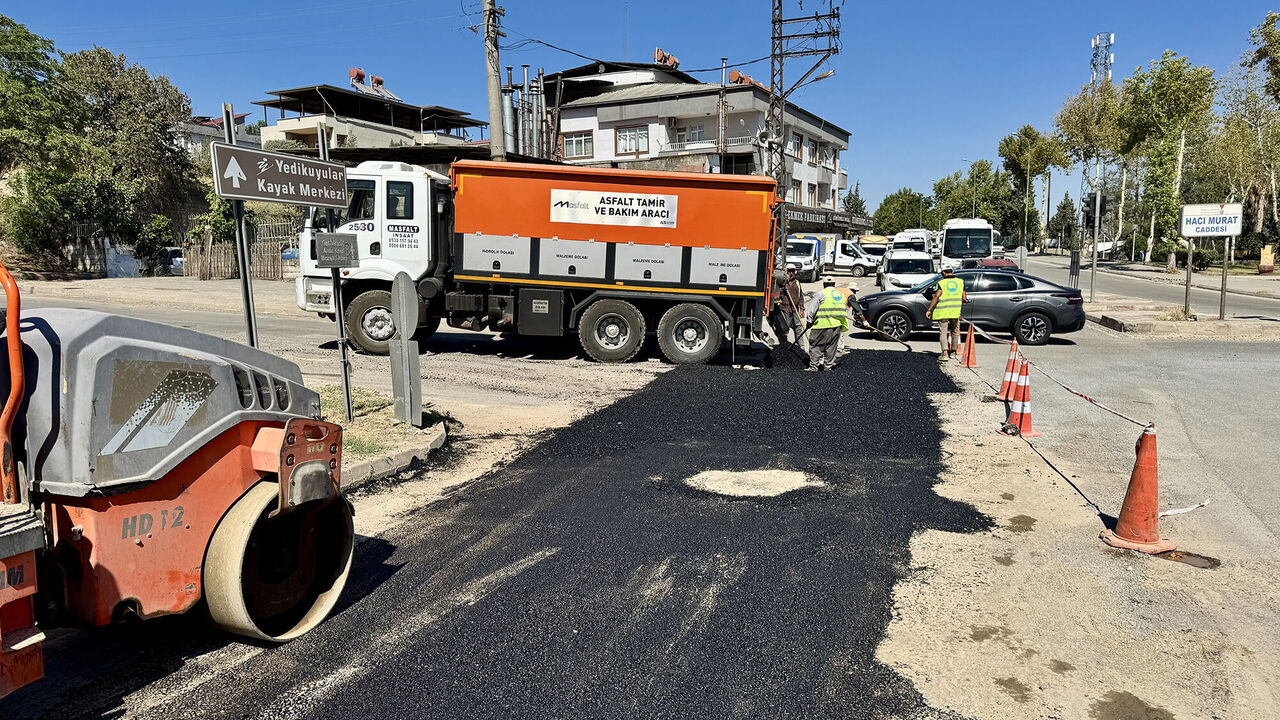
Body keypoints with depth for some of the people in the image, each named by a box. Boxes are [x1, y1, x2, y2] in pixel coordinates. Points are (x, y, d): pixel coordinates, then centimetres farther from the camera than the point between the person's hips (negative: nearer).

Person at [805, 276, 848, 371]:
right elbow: (846, 310, 21)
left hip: (824, 324, -5)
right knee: (832, 346, 13)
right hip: (838, 324, 6)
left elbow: (812, 310, -4)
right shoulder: (841, 294, 16)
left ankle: (813, 365, -3)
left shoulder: (821, 294, -3)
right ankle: (828, 365, 16)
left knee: (816, 345, 0)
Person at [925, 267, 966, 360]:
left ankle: (945, 353, -15)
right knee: (955, 331, 17)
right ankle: (953, 352, 27)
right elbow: (964, 299, 5)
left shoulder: (941, 283, -3)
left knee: (943, 332, -2)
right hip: (956, 311, 3)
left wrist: (929, 310, -9)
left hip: (943, 311, -3)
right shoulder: (960, 282, 7)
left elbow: (936, 297, -12)